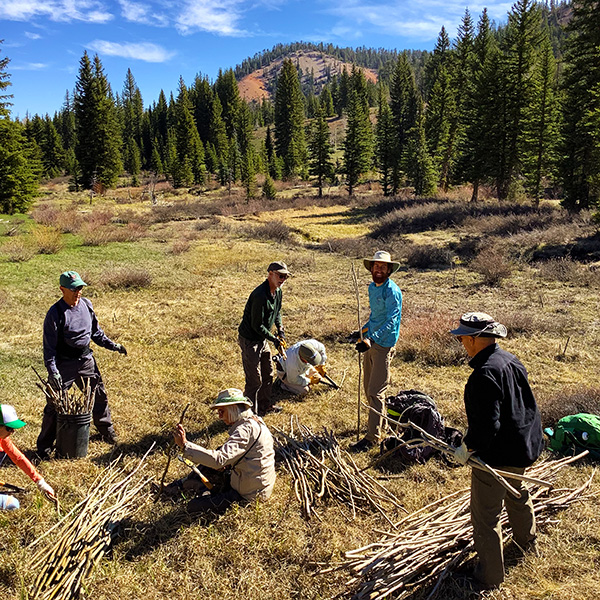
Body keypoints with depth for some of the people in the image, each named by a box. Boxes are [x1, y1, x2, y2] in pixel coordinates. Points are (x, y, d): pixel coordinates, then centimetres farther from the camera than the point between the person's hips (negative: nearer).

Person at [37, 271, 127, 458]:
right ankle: (44, 445, 18)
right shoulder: (55, 313, -16)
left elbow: (96, 331, 14)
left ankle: (107, 431, 37)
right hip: (64, 364, -5)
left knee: (99, 396, 16)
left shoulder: (86, 304, 1)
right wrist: (52, 371, -22)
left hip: (86, 360, 6)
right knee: (55, 404, 1)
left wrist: (112, 345, 8)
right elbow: (49, 346, -14)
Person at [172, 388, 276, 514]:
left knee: (193, 506, -9)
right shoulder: (255, 421, 6)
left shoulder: (246, 429, -25)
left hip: (248, 496, -10)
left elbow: (218, 459, -36)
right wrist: (230, 464, 2)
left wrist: (185, 445, -36)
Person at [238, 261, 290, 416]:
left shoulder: (277, 292, 0)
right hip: (250, 340, -10)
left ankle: (264, 404, 41)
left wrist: (281, 331, 3)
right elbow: (257, 325, -25)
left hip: (263, 339, 10)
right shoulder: (260, 295, -29)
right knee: (255, 380, -1)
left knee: (268, 374, 22)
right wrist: (275, 340, -17)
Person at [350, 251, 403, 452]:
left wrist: (371, 339, -36)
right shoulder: (372, 287, 10)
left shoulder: (392, 291, -17)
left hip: (383, 345, -9)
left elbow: (391, 320, -26)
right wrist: (365, 329, 24)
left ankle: (373, 436, 0)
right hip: (370, 342, 9)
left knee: (376, 391, -7)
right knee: (368, 388, 16)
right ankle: (380, 424, 33)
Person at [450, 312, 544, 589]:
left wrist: (467, 448, -17)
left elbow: (488, 424, -31)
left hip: (497, 455, -10)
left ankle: (490, 576, 21)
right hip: (524, 446, 10)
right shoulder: (512, 360, 0)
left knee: (485, 517, 6)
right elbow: (526, 403, 13)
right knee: (517, 492, 35)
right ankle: (526, 539, 60)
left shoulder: (485, 374, -30)